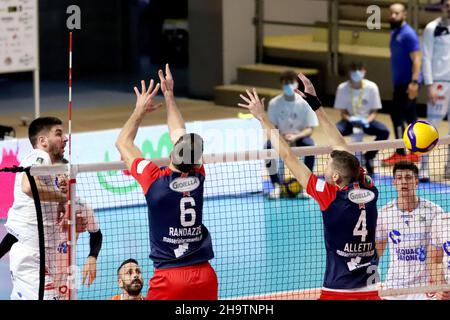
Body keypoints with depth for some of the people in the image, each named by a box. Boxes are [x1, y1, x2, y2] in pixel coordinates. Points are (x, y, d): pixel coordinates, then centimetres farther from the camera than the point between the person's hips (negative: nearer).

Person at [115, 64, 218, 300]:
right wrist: (169, 95, 29)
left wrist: (140, 111, 20)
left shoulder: (156, 180, -8)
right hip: (205, 276, 5)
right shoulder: (197, 177, 2)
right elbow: (179, 134, 21)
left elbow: (122, 143, 9)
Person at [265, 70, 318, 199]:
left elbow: (309, 129, -10)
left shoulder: (304, 103, -10)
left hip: (299, 137, -1)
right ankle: (276, 185, -17)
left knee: (310, 146, -34)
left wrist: (295, 137, -29)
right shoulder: (274, 103, -8)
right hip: (281, 137, 1)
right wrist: (280, 138, -27)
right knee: (268, 146, -32)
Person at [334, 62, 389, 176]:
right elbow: (343, 112, -4)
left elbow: (374, 112, -4)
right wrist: (350, 120, -26)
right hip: (350, 121, -1)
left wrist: (366, 121, -25)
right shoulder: (342, 88, -10)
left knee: (384, 132, -29)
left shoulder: (372, 87, -10)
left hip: (366, 121, 1)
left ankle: (369, 156, -4)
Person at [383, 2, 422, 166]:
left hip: (408, 83, -9)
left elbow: (416, 59, -19)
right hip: (400, 82, 9)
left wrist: (414, 82, -27)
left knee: (396, 114, -11)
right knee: (410, 116, 12)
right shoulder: (394, 33, 13)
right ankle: (415, 152, 17)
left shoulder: (408, 34, -14)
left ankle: (400, 153, -7)